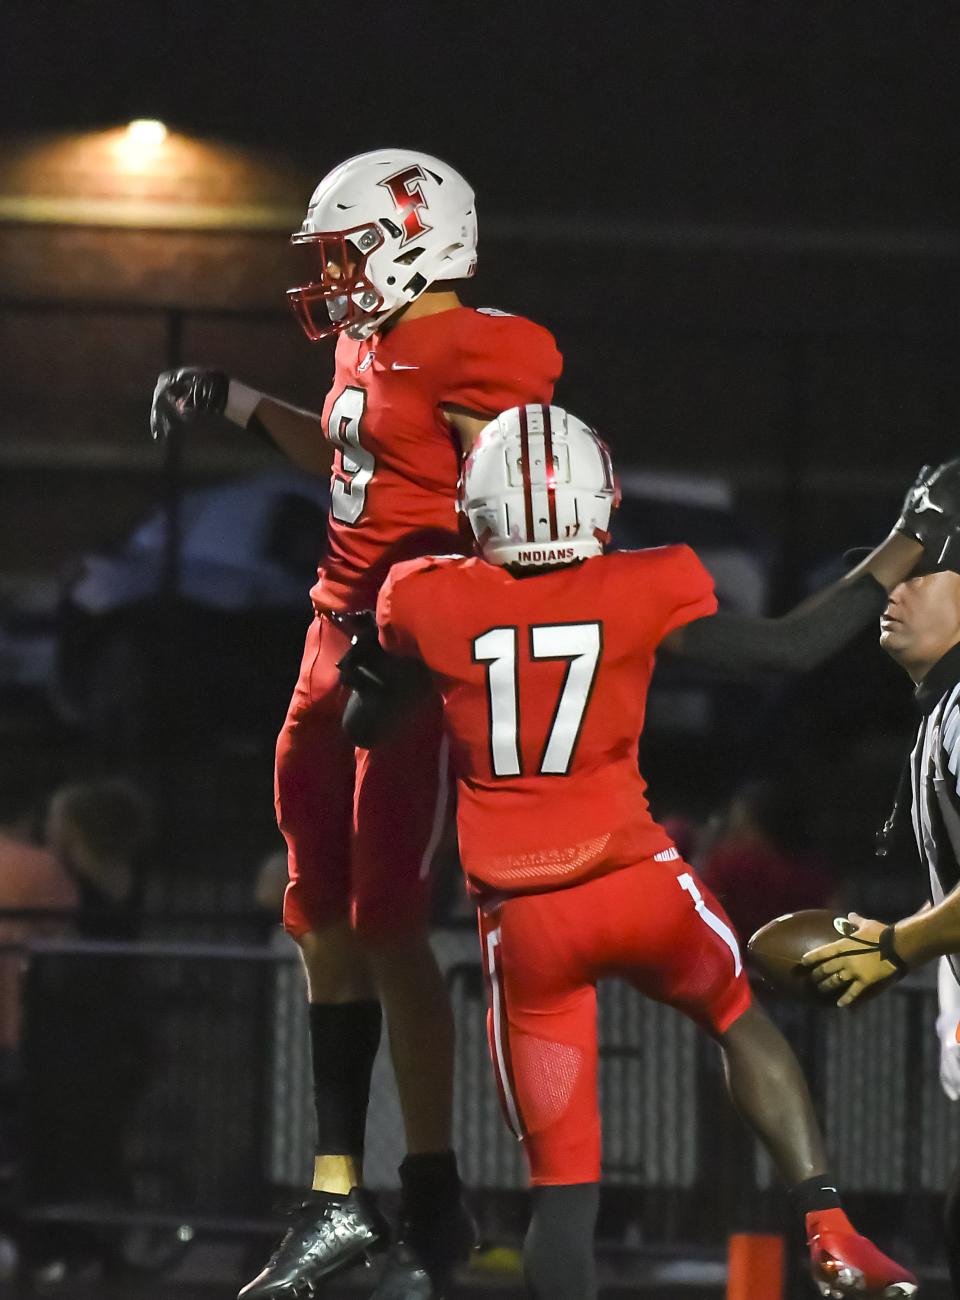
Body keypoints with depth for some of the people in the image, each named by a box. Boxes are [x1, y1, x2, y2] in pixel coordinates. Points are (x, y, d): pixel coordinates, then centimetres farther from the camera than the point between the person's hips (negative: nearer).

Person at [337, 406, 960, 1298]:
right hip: (639, 886, 0)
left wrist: (369, 658, 29)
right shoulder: (642, 591, -6)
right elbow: (796, 647, 3)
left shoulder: (431, 604, -4)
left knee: (563, 1181, 4)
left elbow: (365, 728, 11)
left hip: (524, 922, 0)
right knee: (741, 1023, 30)